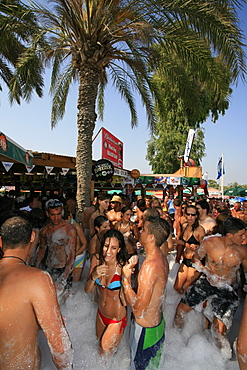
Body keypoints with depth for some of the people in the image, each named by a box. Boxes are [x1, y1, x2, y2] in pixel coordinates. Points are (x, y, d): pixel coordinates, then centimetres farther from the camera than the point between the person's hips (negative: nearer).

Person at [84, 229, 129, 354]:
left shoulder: (123, 266, -29)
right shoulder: (96, 259, -16)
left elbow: (125, 302, -26)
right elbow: (87, 290, -11)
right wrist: (94, 276, -31)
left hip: (117, 319, -5)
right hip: (101, 313, 5)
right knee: (99, 341, 32)